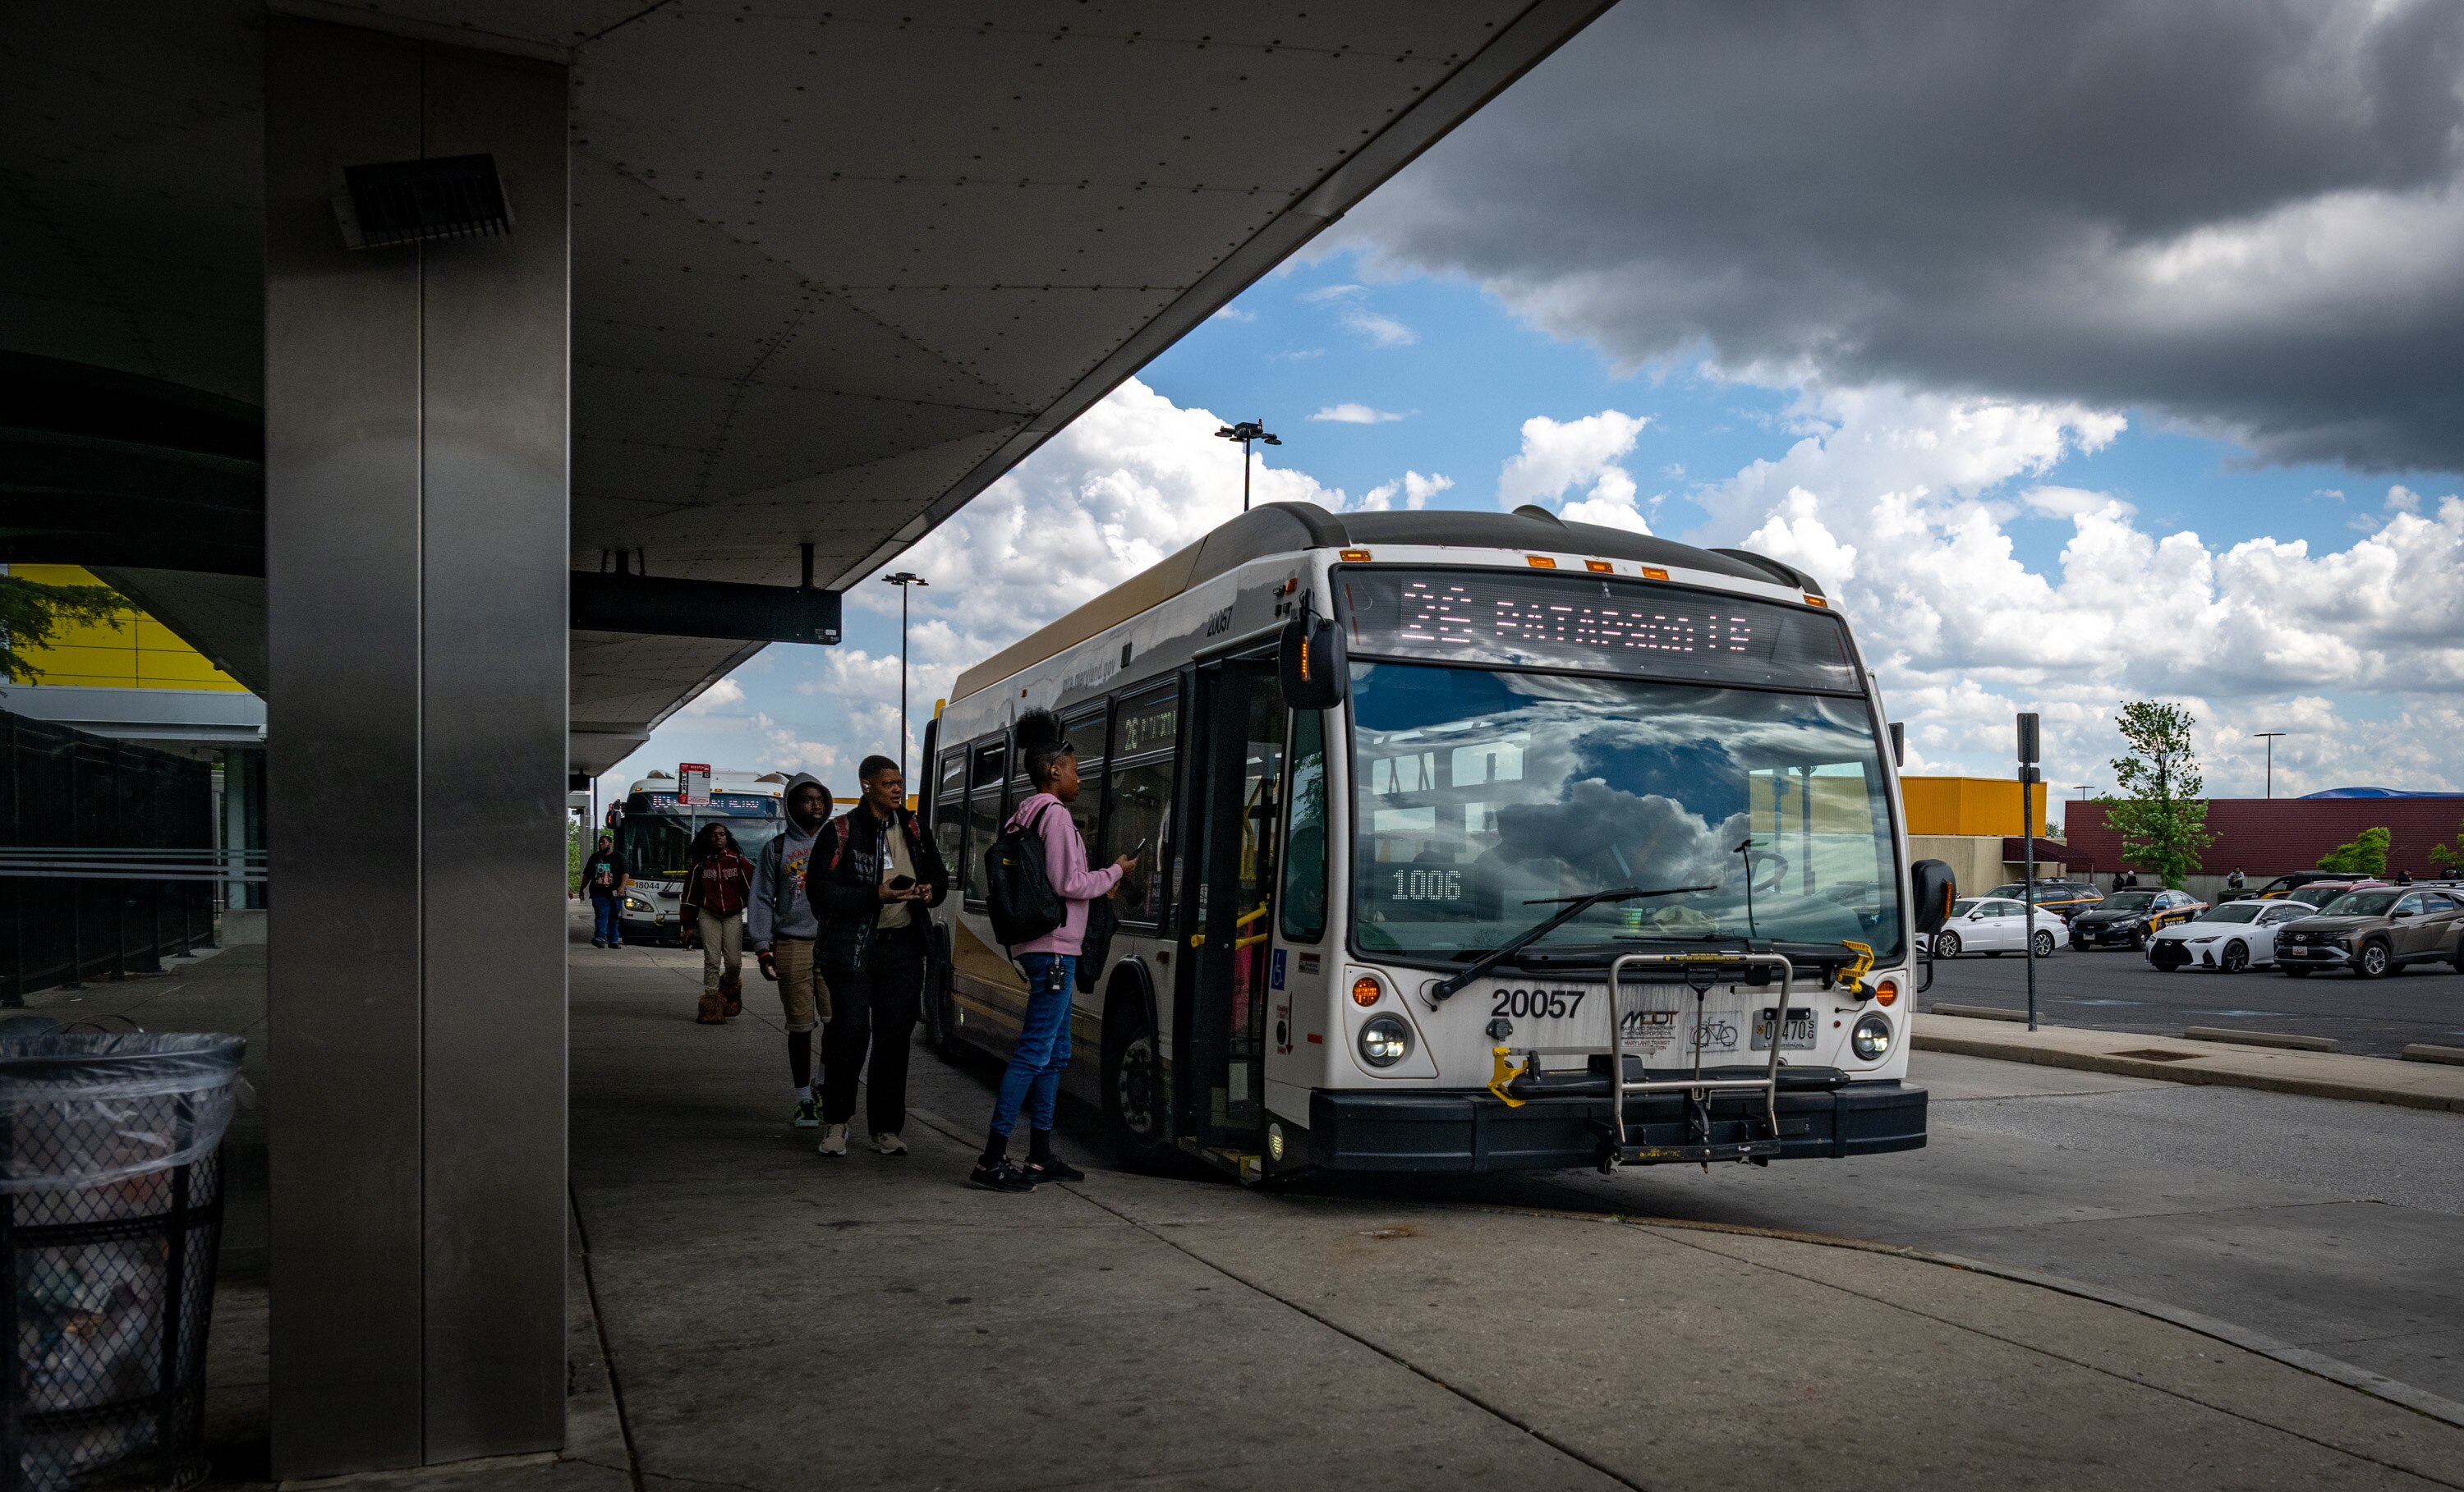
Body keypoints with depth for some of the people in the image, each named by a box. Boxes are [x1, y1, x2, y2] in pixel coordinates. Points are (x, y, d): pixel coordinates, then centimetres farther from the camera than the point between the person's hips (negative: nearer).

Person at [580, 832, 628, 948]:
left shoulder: (619, 857, 6)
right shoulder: (594, 858, 19)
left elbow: (626, 873, -3)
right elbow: (587, 875, 25)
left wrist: (622, 887, -17)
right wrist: (582, 889, 21)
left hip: (614, 893, -1)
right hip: (599, 893, 1)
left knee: (614, 918, 3)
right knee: (601, 916, -14)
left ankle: (613, 940, 7)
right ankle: (600, 938, -27)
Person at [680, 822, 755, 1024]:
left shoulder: (738, 862, 4)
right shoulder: (699, 865, 5)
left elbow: (751, 891, 7)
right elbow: (689, 896, 9)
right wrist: (688, 926, 8)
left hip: (733, 916, 0)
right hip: (708, 916, 0)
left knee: (734, 962, -7)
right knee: (712, 960, -8)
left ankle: (730, 991, 26)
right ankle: (711, 1007, -2)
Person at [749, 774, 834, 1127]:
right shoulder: (776, 848, 10)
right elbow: (762, 901, 9)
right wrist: (762, 948, 0)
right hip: (792, 946, -1)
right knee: (800, 1027, 2)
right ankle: (805, 1101, 10)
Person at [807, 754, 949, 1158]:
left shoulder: (913, 829, 12)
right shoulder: (842, 832, -3)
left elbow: (939, 875, 22)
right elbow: (820, 889, -9)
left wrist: (932, 891, -3)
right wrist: (876, 896, -18)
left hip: (902, 947, 4)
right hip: (852, 948, -4)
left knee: (895, 1038, 5)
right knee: (850, 1034, -7)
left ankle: (886, 1128, 13)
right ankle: (836, 1123, 10)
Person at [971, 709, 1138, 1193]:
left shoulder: (1026, 815, 16)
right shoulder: (1055, 814, -12)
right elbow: (1069, 884, -16)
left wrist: (1100, 885, 16)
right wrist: (1115, 872, -2)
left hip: (1044, 947, 10)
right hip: (1054, 947, -10)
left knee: (1055, 1052, 14)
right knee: (1035, 1051, -10)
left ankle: (1040, 1155, 18)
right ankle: (992, 1158, -10)